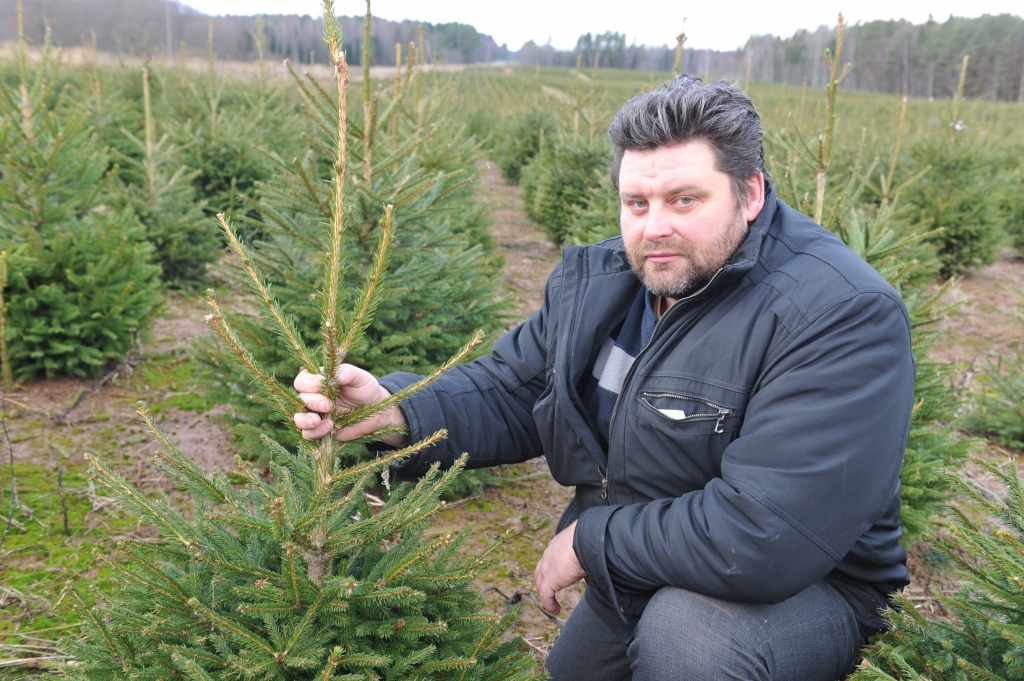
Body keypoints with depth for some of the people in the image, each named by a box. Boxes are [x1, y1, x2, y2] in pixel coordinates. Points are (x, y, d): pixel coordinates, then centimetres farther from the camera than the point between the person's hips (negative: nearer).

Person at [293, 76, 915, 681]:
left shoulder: (844, 315, -29)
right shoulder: (597, 285, -4)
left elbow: (762, 537, -35)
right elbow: (507, 394, -2)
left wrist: (590, 538, -24)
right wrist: (392, 412, -22)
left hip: (805, 588, -6)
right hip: (636, 580, 6)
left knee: (687, 628, -35)